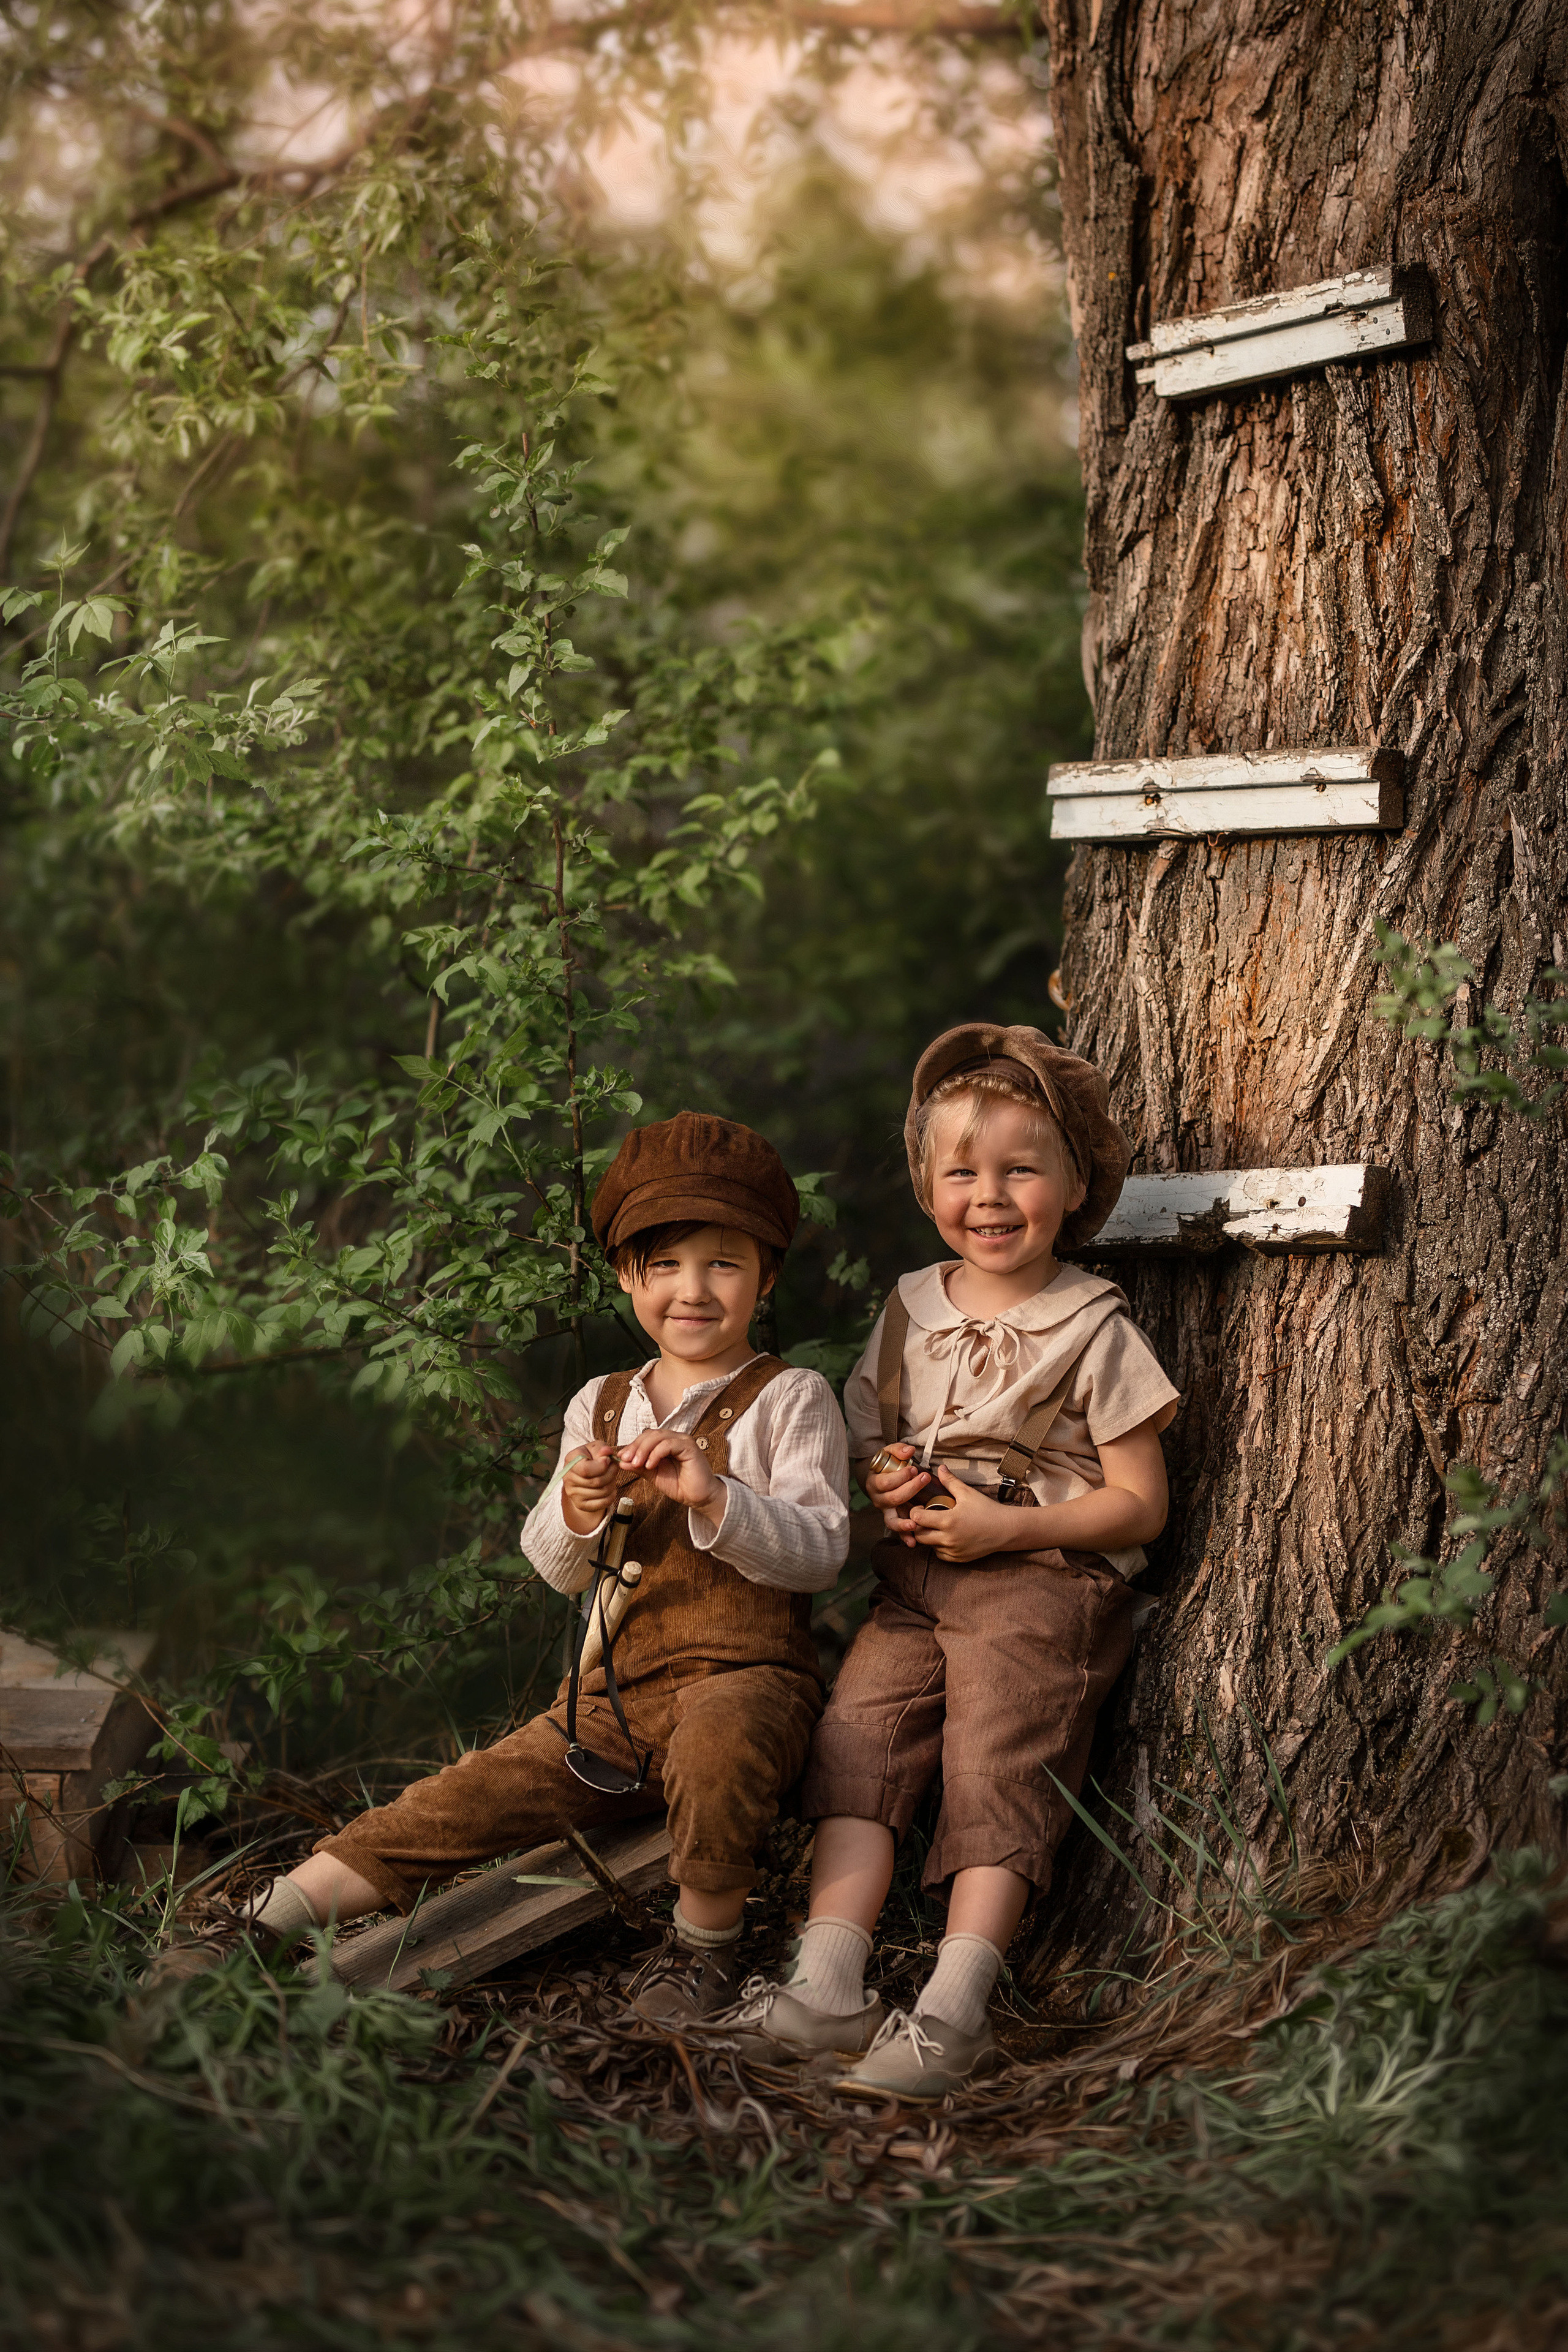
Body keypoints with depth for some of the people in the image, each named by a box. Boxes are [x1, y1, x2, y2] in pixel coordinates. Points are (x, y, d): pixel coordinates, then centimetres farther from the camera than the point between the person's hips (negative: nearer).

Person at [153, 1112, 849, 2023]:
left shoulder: (790, 1399, 0)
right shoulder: (601, 1407, 15)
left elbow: (821, 1552, -8)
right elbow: (558, 1571, 14)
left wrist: (711, 1495, -23)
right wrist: (576, 1513, -10)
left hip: (747, 1675, -5)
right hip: (616, 1689, 5)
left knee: (717, 1737, -38)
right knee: (473, 1794, -9)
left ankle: (706, 1944, -15)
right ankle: (269, 1924, -6)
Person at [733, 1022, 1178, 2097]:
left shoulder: (1094, 1330, -1)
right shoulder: (909, 1308, 14)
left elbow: (1140, 1504, -2)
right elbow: (865, 1438, 26)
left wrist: (1006, 1525, -12)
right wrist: (879, 1479, 1)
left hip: (1043, 1585, -5)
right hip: (912, 1585, 5)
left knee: (997, 1774, -19)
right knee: (855, 1739, -13)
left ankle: (957, 2005, -24)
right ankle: (828, 1981, -19)